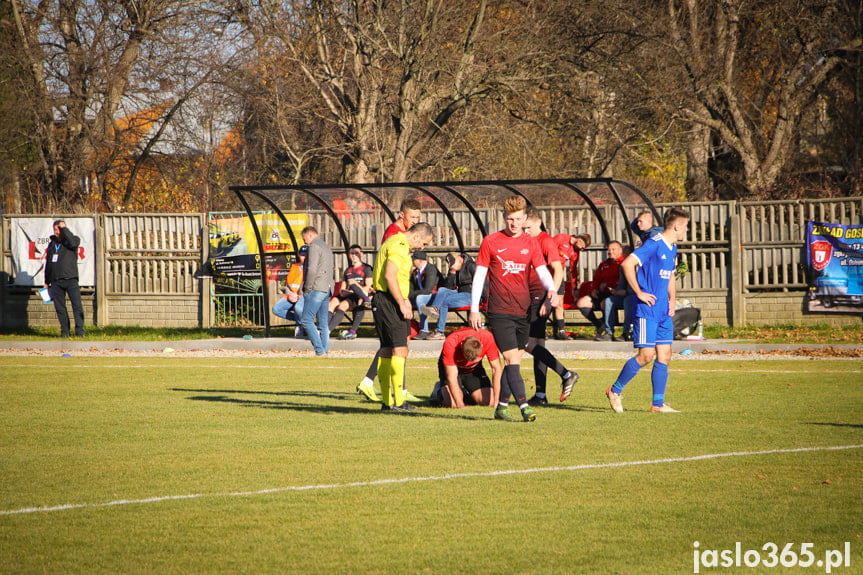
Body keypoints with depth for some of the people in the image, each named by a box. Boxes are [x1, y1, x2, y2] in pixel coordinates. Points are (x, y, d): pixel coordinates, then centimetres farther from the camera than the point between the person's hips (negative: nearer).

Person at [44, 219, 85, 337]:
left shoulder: (73, 239, 6)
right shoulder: (51, 244, 20)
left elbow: (73, 243, -20)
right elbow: (48, 264, 24)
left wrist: (64, 228, -10)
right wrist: (46, 282, 20)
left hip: (70, 279, -4)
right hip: (56, 281, 4)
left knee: (77, 305, -11)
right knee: (60, 307, 2)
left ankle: (79, 331, -11)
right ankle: (64, 331, 7)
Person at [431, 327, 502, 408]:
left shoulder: (487, 338, -33)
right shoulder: (450, 344, -39)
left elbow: (497, 369, -23)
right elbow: (451, 378, -36)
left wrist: (496, 399, -27)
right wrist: (460, 404, -42)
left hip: (474, 368, 3)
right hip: (451, 368, -3)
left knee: (489, 401, -15)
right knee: (451, 402, -25)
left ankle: (465, 393, 17)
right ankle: (439, 390, 11)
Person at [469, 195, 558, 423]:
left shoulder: (530, 243, 8)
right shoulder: (490, 242, 0)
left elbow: (542, 270, 0)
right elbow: (479, 276, 3)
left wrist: (551, 289, -22)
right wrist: (474, 309, -1)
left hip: (523, 310, 4)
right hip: (499, 311, -4)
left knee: (514, 360, 9)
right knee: (512, 360, -12)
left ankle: (501, 406, 21)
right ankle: (524, 406, -18)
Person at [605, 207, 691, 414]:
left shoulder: (672, 249, 15)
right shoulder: (653, 245, -14)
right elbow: (627, 264, -23)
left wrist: (672, 300, 18)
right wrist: (639, 293, -19)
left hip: (663, 312, 9)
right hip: (647, 311, -9)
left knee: (664, 355, 4)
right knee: (646, 355, -10)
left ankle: (658, 404, 8)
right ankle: (615, 391, 6)